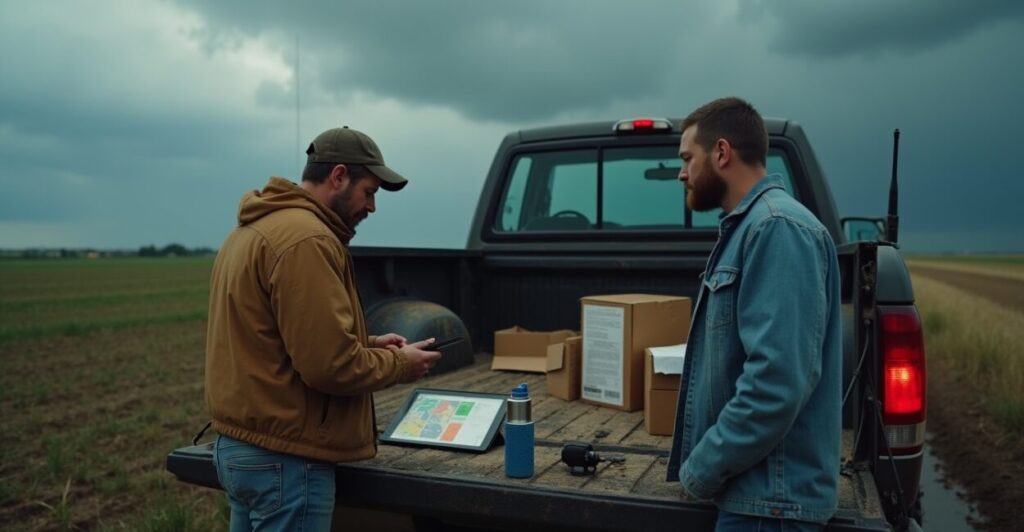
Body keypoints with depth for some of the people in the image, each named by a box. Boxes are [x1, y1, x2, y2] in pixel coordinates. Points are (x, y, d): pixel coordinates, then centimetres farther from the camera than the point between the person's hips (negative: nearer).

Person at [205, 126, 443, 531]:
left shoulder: (255, 229, 12)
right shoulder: (306, 238, -20)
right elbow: (330, 366, -24)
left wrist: (367, 344, 9)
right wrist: (398, 363, -7)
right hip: (283, 459, -10)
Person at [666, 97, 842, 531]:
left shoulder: (777, 226, -19)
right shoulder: (747, 228, 13)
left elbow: (778, 381, -27)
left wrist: (701, 470, -17)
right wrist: (704, 462, 15)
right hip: (752, 489, 9)